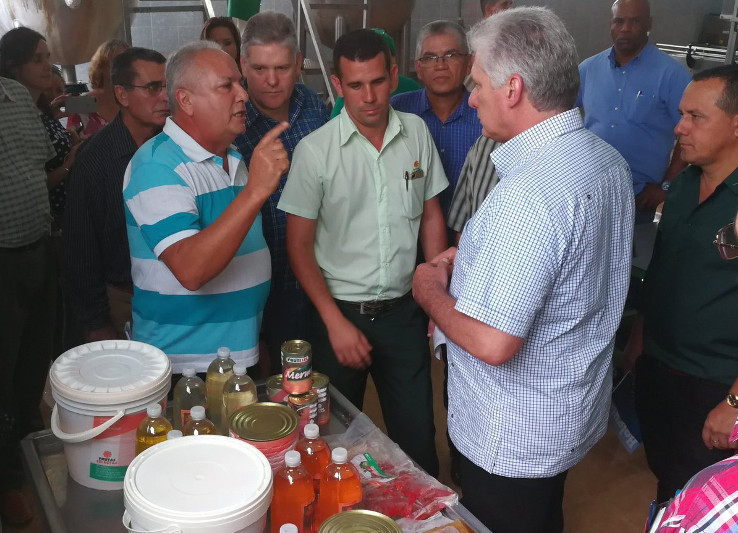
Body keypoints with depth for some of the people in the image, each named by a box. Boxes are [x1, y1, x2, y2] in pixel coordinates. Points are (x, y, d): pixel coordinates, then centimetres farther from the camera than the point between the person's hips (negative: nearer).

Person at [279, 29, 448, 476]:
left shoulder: (416, 132, -1)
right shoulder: (315, 150, -11)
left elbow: (432, 216, 8)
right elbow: (299, 245, -7)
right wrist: (336, 323, -12)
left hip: (404, 311, 2)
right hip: (340, 312, -2)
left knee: (418, 436, 10)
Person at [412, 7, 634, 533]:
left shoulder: (528, 194, -32)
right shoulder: (609, 160, -1)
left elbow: (493, 344, -33)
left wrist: (432, 292, -14)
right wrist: (475, 258, 5)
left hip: (514, 440, -8)